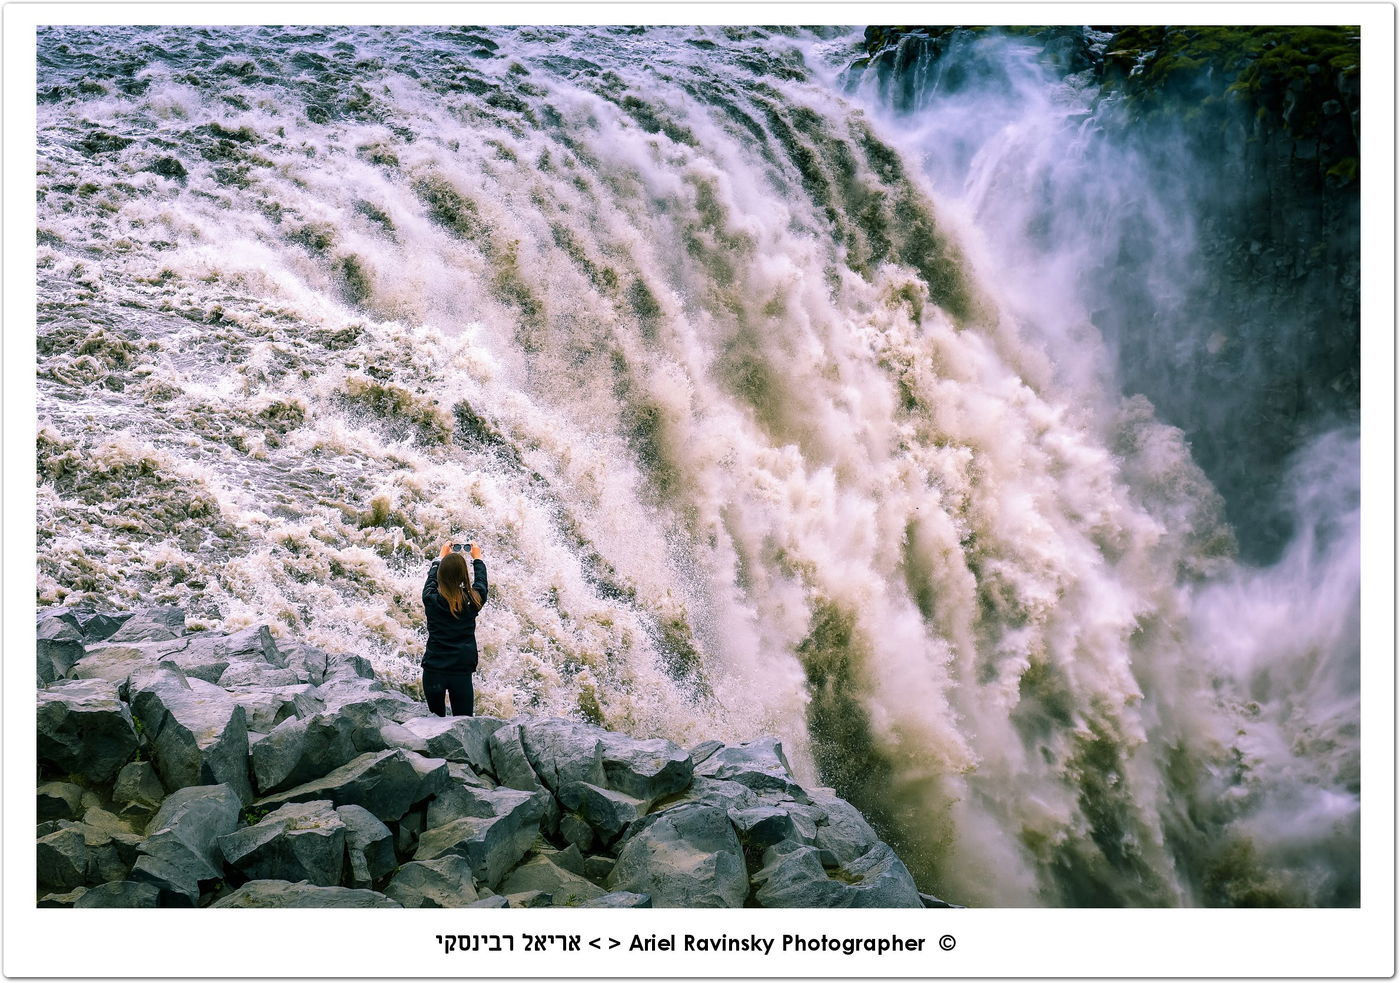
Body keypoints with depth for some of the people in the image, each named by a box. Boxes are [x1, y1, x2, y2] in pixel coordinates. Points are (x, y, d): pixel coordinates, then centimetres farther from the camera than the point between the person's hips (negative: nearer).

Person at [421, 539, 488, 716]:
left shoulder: (431, 599, -6)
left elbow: (432, 576, 17)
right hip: (462, 671, -1)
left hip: (433, 670, 1)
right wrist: (477, 557, 35)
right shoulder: (473, 600, -5)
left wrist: (442, 556, 34)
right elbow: (481, 581, 18)